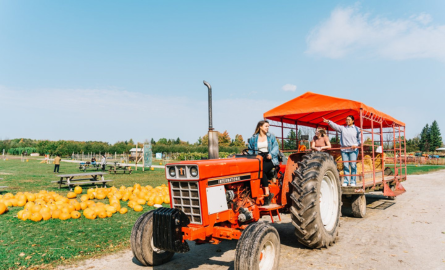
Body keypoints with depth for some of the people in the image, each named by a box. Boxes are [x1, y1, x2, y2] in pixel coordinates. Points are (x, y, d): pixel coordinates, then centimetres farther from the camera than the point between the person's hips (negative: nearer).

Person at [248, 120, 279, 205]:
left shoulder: (271, 136, 11)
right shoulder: (253, 138, 13)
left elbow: (275, 147, 3)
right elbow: (250, 150, 15)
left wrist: (271, 154, -16)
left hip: (269, 159, -1)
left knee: (261, 170, -32)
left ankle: (267, 194, -25)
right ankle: (268, 193, -27)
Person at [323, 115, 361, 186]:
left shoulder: (356, 129, 9)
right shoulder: (342, 128, 12)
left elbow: (360, 139, 8)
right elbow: (335, 126, -1)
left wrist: (356, 145, -7)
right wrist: (328, 122, -17)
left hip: (353, 149, -2)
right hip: (344, 149, 2)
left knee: (353, 165, -4)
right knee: (345, 165, 3)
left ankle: (353, 181, 4)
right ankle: (346, 181, 9)